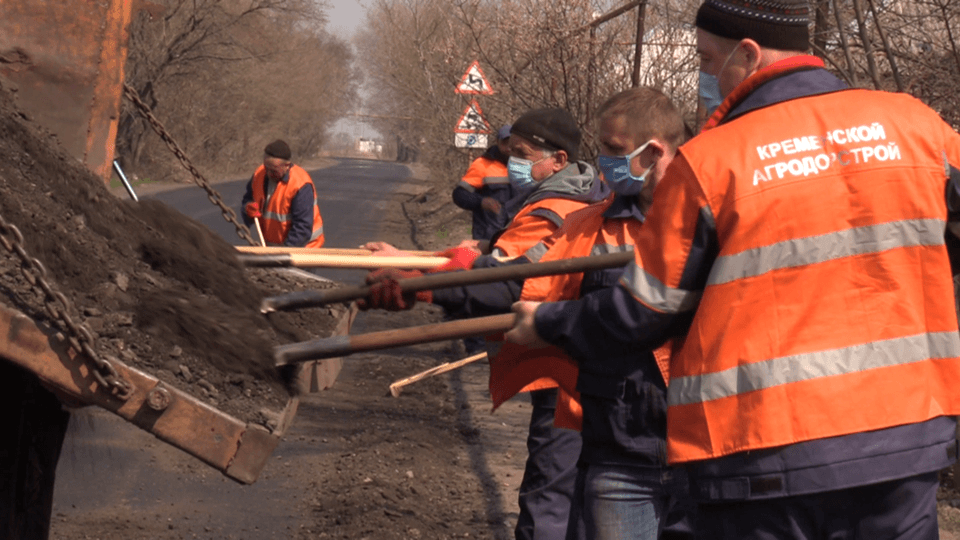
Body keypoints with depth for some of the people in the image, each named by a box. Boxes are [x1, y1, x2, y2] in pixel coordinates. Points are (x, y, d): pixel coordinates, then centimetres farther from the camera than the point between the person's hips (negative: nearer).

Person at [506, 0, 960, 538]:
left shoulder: (709, 161, -7)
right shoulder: (913, 123, 2)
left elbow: (642, 310, 1)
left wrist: (549, 324, 19)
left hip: (766, 455, -3)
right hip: (907, 438, 3)